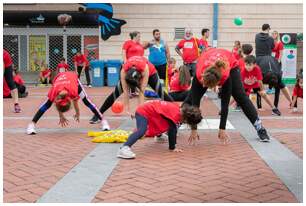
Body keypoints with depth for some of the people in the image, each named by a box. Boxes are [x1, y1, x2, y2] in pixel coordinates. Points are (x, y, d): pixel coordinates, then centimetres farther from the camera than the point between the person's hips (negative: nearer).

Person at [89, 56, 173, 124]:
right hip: (128, 72, 1)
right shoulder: (124, 71, -39)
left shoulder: (145, 68, -44)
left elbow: (142, 91, -41)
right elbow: (125, 91, -35)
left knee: (160, 92, -11)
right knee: (116, 92, -11)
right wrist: (127, 109, -36)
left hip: (150, 72, -1)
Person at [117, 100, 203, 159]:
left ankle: (159, 135, 63)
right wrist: (172, 147, -17)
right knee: (142, 131, -36)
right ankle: (124, 149, -52)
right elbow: (172, 131, -24)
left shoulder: (178, 109, 4)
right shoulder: (176, 114, -26)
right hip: (143, 112, -11)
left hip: (148, 110, 11)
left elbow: (172, 129, 16)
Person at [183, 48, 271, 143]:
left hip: (231, 64, -1)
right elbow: (195, 102, -34)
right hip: (206, 64, 2)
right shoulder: (198, 75, -40)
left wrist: (222, 129, -33)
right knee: (192, 97, -2)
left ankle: (260, 128, 0)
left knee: (240, 96, -8)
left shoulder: (225, 76, -43)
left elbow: (225, 103, -35)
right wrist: (193, 130, -32)